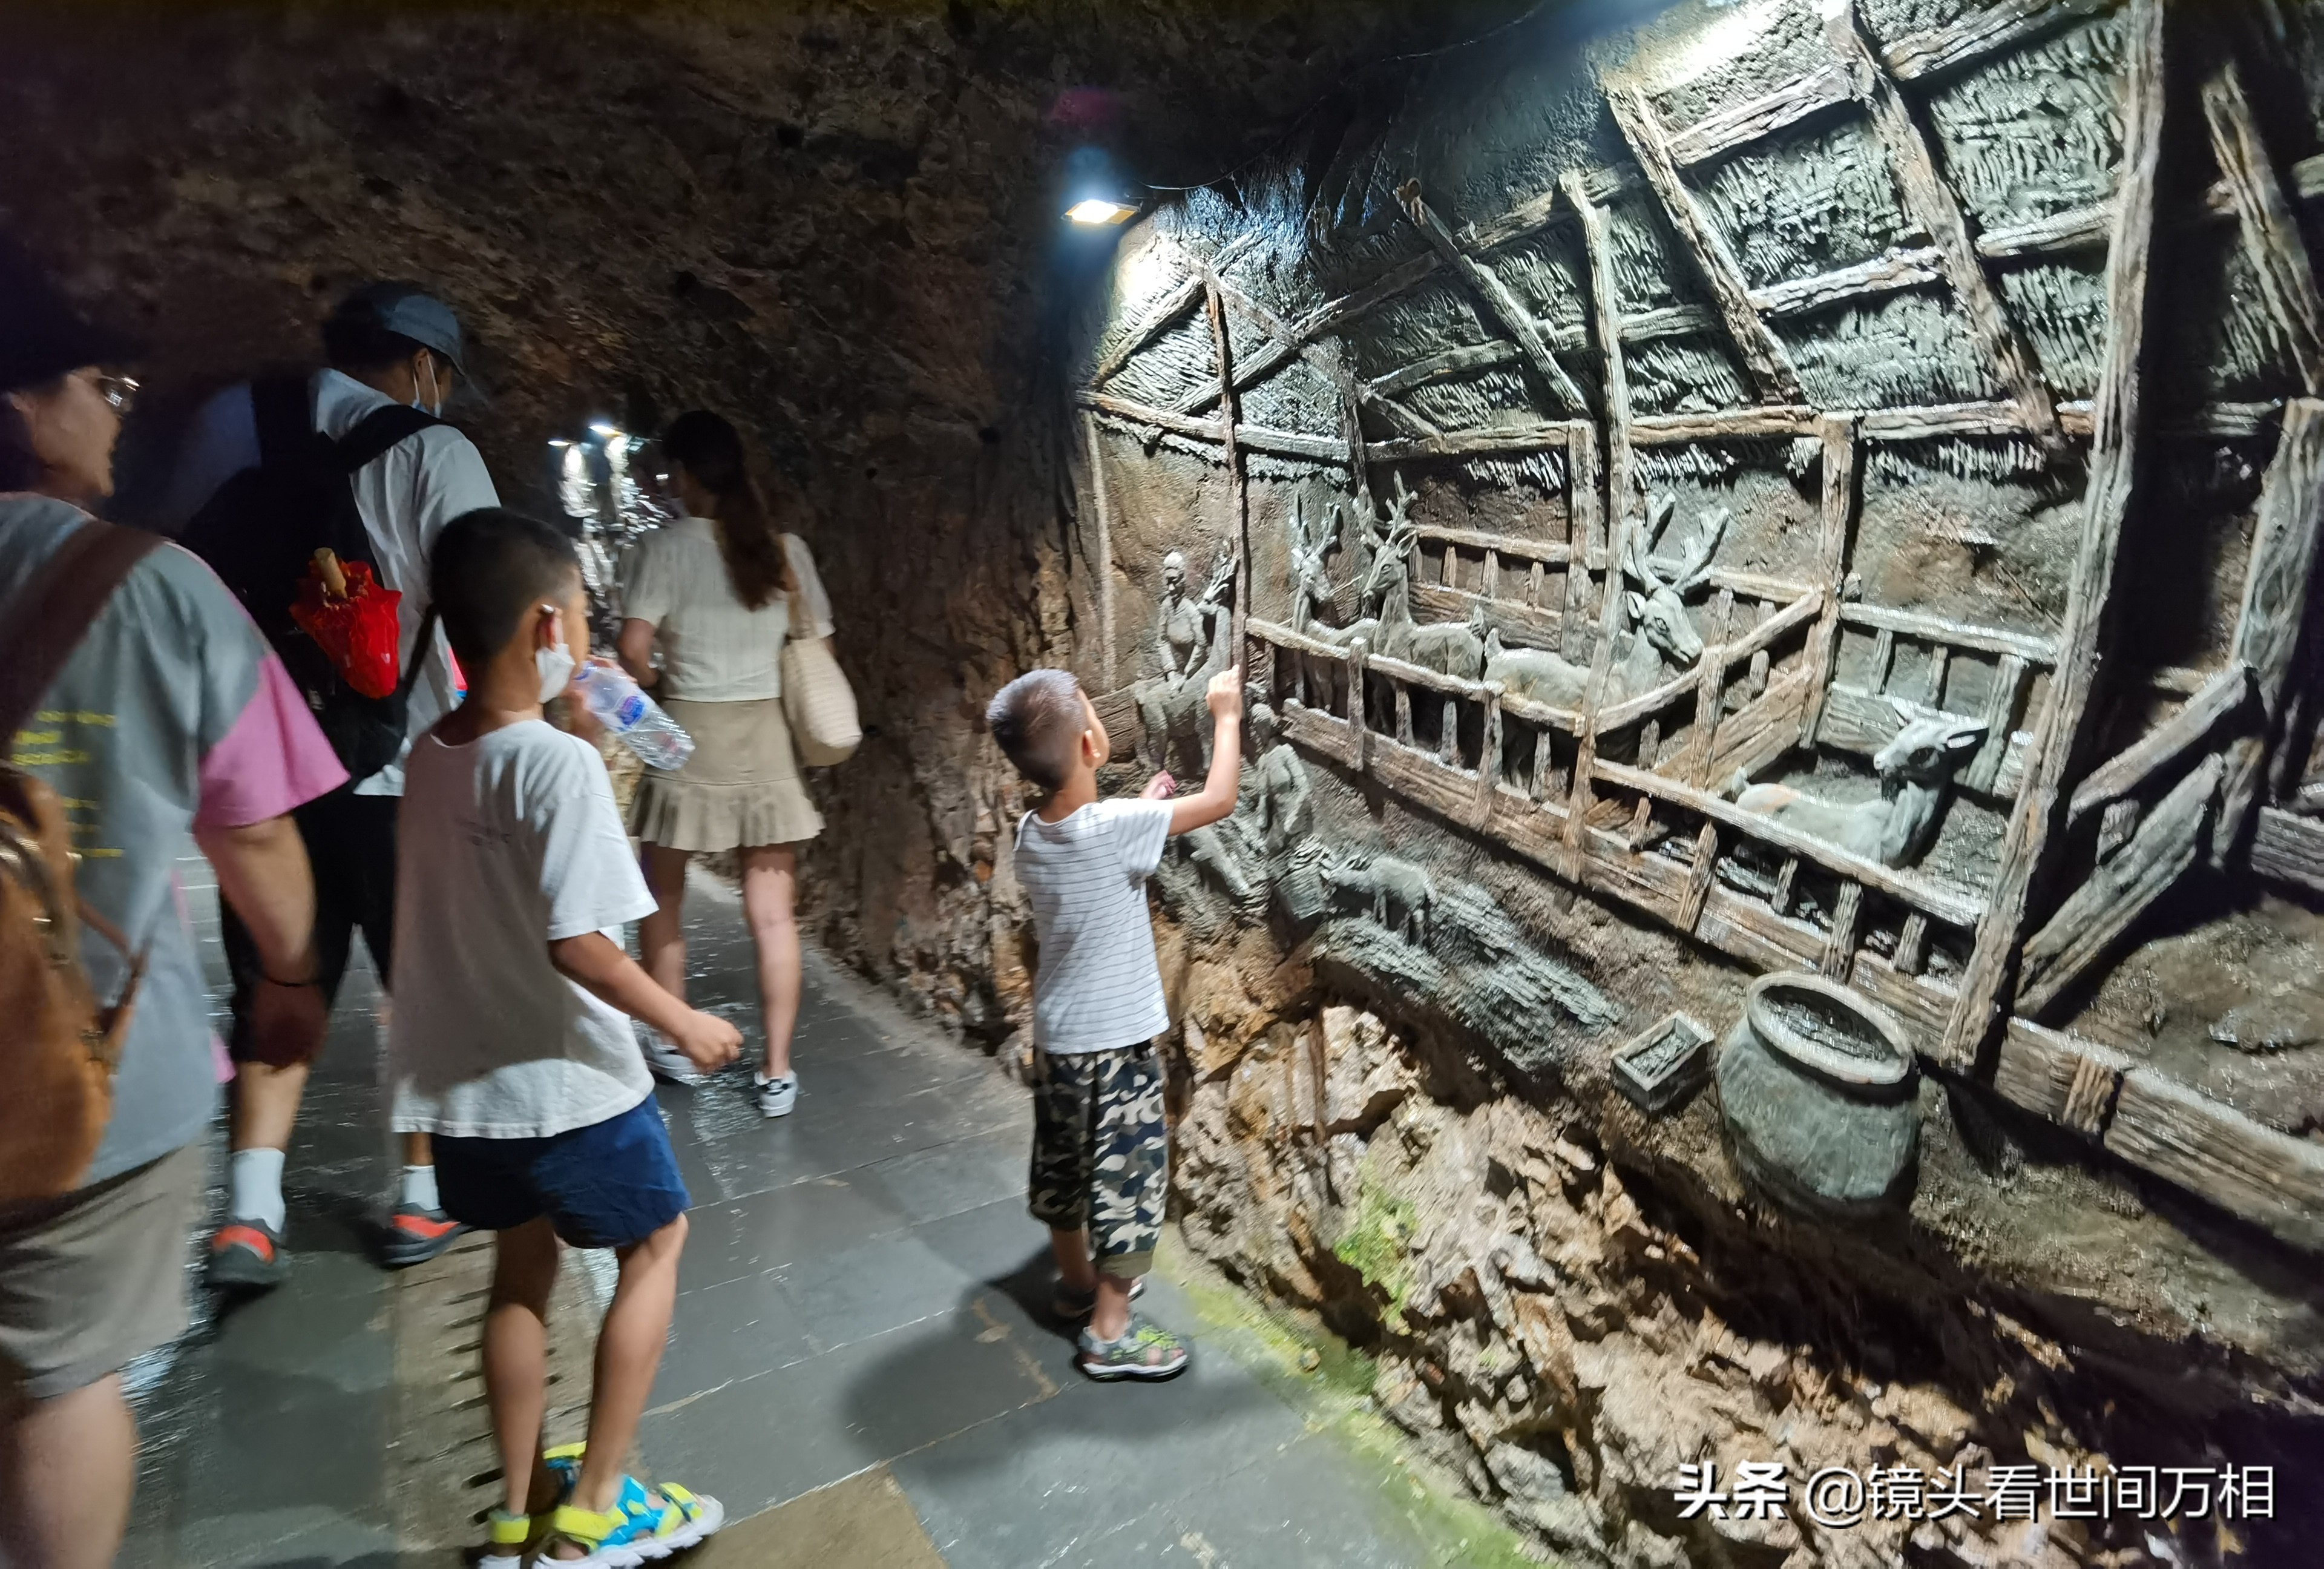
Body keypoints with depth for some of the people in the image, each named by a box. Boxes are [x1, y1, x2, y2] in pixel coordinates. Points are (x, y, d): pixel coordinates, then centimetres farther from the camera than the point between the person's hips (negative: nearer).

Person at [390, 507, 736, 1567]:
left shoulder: (429, 756, -1)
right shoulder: (562, 765, -24)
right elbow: (576, 943, -28)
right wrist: (684, 1025, -15)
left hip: (460, 1081, 7)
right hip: (565, 1081, -7)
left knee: (522, 1268, 23)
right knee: (654, 1243, 15)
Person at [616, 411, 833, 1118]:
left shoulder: (665, 546, -7)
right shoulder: (786, 549, 2)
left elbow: (633, 649, -13)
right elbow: (816, 648, 6)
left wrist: (660, 682, 7)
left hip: (690, 734, -2)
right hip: (765, 738, 3)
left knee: (662, 901, 19)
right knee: (772, 914, 6)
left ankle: (670, 1044, 31)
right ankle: (777, 1073, 11)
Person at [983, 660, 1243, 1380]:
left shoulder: (1031, 834, -4)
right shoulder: (1114, 829, -26)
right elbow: (1219, 799, -18)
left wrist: (1137, 812, 12)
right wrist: (1226, 712, -6)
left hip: (1056, 1039, 7)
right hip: (1113, 1045, -7)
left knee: (1064, 1169, 23)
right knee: (1124, 1180, 8)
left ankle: (1078, 1281, 44)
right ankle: (1109, 1332, 21)